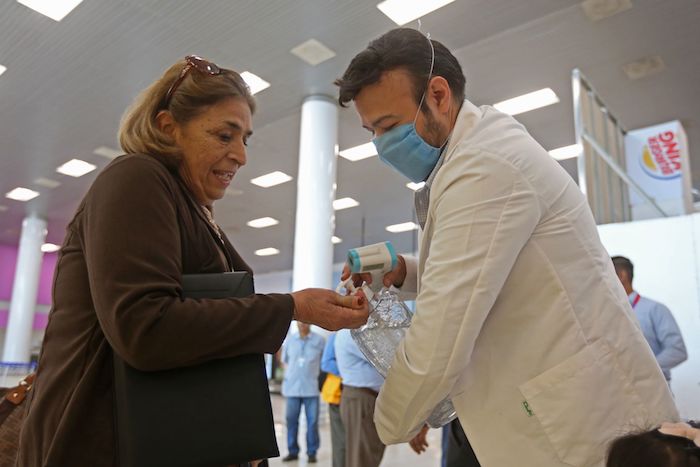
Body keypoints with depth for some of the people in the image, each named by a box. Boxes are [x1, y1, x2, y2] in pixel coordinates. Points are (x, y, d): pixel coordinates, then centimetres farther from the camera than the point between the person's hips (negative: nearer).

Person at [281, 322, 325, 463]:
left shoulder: (319, 340, -2)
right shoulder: (290, 340, 8)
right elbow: (284, 360, 18)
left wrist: (317, 374, -3)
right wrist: (289, 375, 7)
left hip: (311, 387, -3)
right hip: (292, 387, 3)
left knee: (312, 421, 0)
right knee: (291, 420, 7)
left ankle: (312, 452, 12)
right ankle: (293, 451, 18)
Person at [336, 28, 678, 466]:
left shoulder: (484, 164, -23)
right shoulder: (481, 151, 9)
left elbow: (439, 345, -26)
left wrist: (393, 424, -7)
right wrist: (405, 271, 2)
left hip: (586, 429, -9)